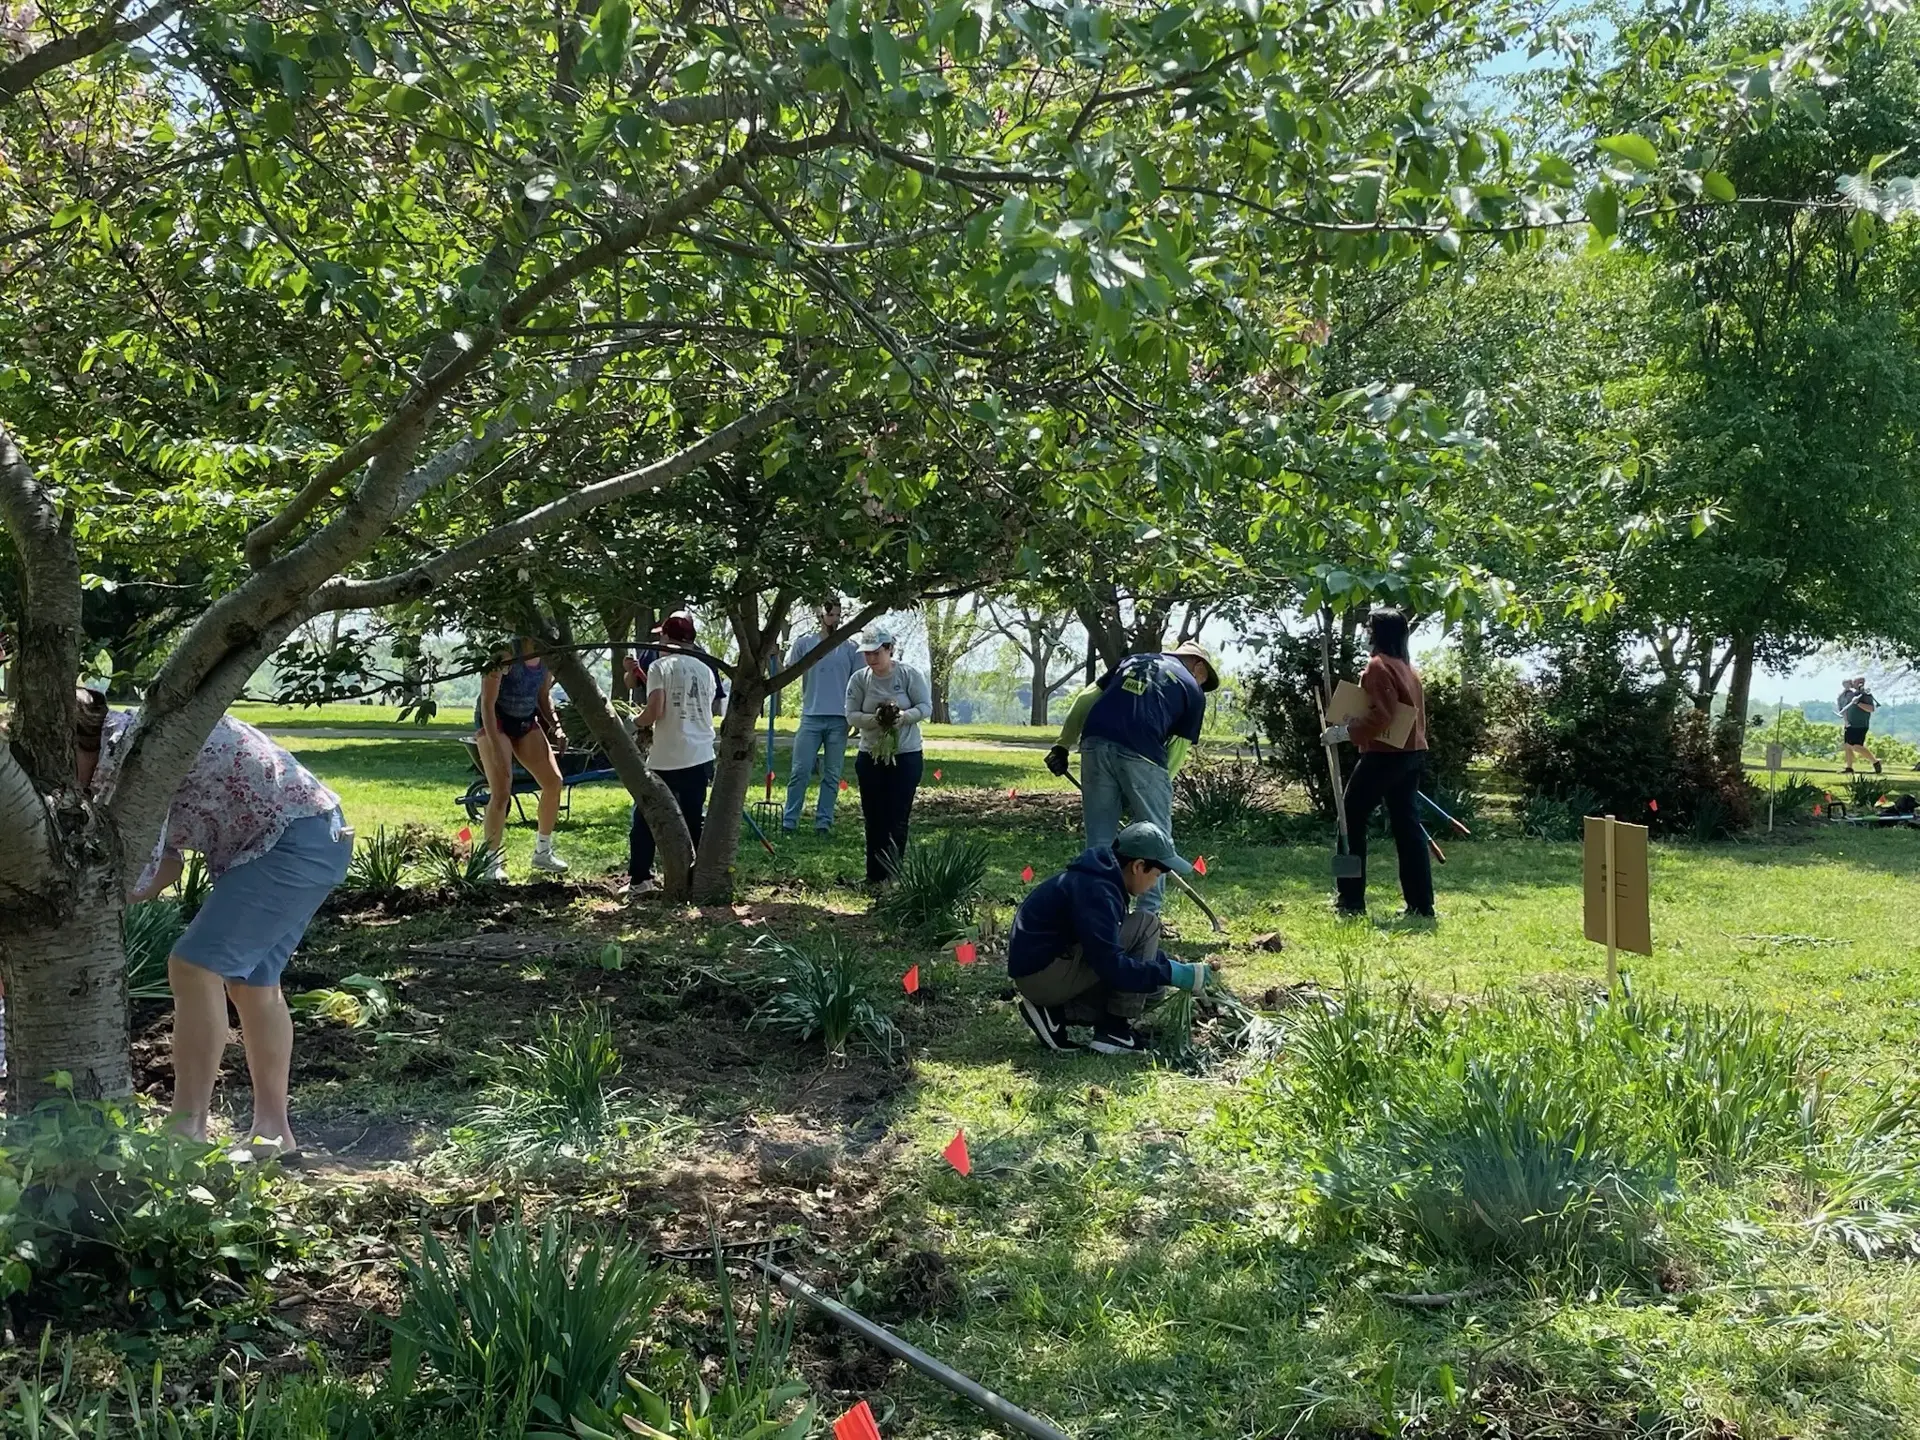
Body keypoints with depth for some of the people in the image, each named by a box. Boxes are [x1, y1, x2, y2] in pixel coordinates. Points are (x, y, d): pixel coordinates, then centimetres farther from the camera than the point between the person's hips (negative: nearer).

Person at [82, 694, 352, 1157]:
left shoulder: (129, 749, -19)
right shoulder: (127, 742, 11)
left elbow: (135, 878, -23)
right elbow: (165, 860, 7)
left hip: (297, 843, -11)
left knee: (195, 967, -12)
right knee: (250, 980, 15)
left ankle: (187, 1132, -6)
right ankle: (273, 1131, 23)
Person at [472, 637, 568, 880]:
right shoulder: (505, 654, -25)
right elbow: (488, 702, -24)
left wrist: (556, 727, -2)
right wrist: (495, 748, -29)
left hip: (526, 721, 7)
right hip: (494, 722, -7)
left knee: (554, 782, 0)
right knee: (501, 793, -15)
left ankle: (543, 852, 17)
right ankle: (492, 862, -4)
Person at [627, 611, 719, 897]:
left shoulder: (660, 666, -5)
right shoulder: (705, 668, 11)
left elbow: (655, 710, -16)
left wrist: (635, 723, 4)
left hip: (666, 757, -5)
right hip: (701, 756, 5)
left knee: (645, 818, 7)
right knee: (695, 818, 12)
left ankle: (640, 878, 5)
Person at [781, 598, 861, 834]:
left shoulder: (850, 649, 6)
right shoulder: (804, 644, 5)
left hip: (839, 720, 1)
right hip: (811, 717, -1)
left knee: (832, 776, 5)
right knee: (800, 771, -4)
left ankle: (824, 822, 11)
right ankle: (789, 822, 0)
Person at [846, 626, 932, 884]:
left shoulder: (910, 675, -8)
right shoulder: (859, 679, -3)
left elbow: (926, 707, -7)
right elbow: (852, 715, -6)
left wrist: (904, 716, -26)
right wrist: (874, 719, -25)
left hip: (907, 756, -2)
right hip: (870, 756, 2)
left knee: (898, 819, -1)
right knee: (874, 818, 5)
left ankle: (892, 876, 5)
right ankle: (875, 877, 11)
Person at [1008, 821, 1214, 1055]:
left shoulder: (1099, 877, 10)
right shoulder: (1096, 892, -21)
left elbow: (1111, 945, 23)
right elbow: (1112, 967, -25)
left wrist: (1170, 965, 14)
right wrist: (1173, 974, -20)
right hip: (1041, 973, -10)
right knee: (1146, 925, -12)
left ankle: (1055, 1012, 5)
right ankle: (1115, 1029, -9)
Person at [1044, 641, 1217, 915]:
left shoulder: (1134, 660, 29)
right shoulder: (1193, 690, 17)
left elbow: (1085, 699, 19)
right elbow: (1177, 753, 10)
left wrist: (1062, 745, 18)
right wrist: (1158, 790, 16)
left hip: (1095, 744, 4)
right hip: (1140, 753, -4)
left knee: (1099, 838, 13)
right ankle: (1148, 915, 8)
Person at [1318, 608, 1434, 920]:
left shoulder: (1378, 666, -12)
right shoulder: (1407, 668, 16)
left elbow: (1383, 714, -22)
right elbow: (1415, 714, 17)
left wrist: (1346, 732, -20)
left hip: (1384, 756, -9)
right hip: (1412, 754, 9)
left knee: (1352, 821, 1)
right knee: (1407, 827, 8)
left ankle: (1352, 901, 2)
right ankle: (1421, 905, 5)